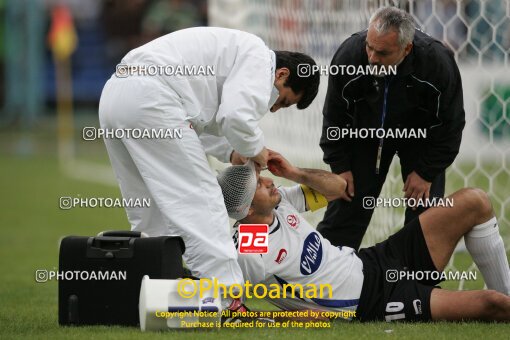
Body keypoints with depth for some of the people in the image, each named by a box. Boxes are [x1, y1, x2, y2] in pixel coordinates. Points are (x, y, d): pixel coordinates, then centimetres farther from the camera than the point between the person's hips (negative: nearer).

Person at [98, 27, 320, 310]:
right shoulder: (259, 57, 1)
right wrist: (255, 149, 5)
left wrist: (230, 152, 21)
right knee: (199, 202, -9)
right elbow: (237, 116, -14)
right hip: (149, 98, -10)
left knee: (152, 216, 16)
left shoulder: (236, 49, 31)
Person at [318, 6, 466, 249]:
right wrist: (339, 166, -11)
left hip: (419, 137, -1)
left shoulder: (438, 63, -34)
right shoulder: (348, 55, -30)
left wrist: (426, 171, -17)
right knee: (344, 209, -1)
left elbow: (450, 124, -18)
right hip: (366, 132, 1)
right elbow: (334, 117, -12)